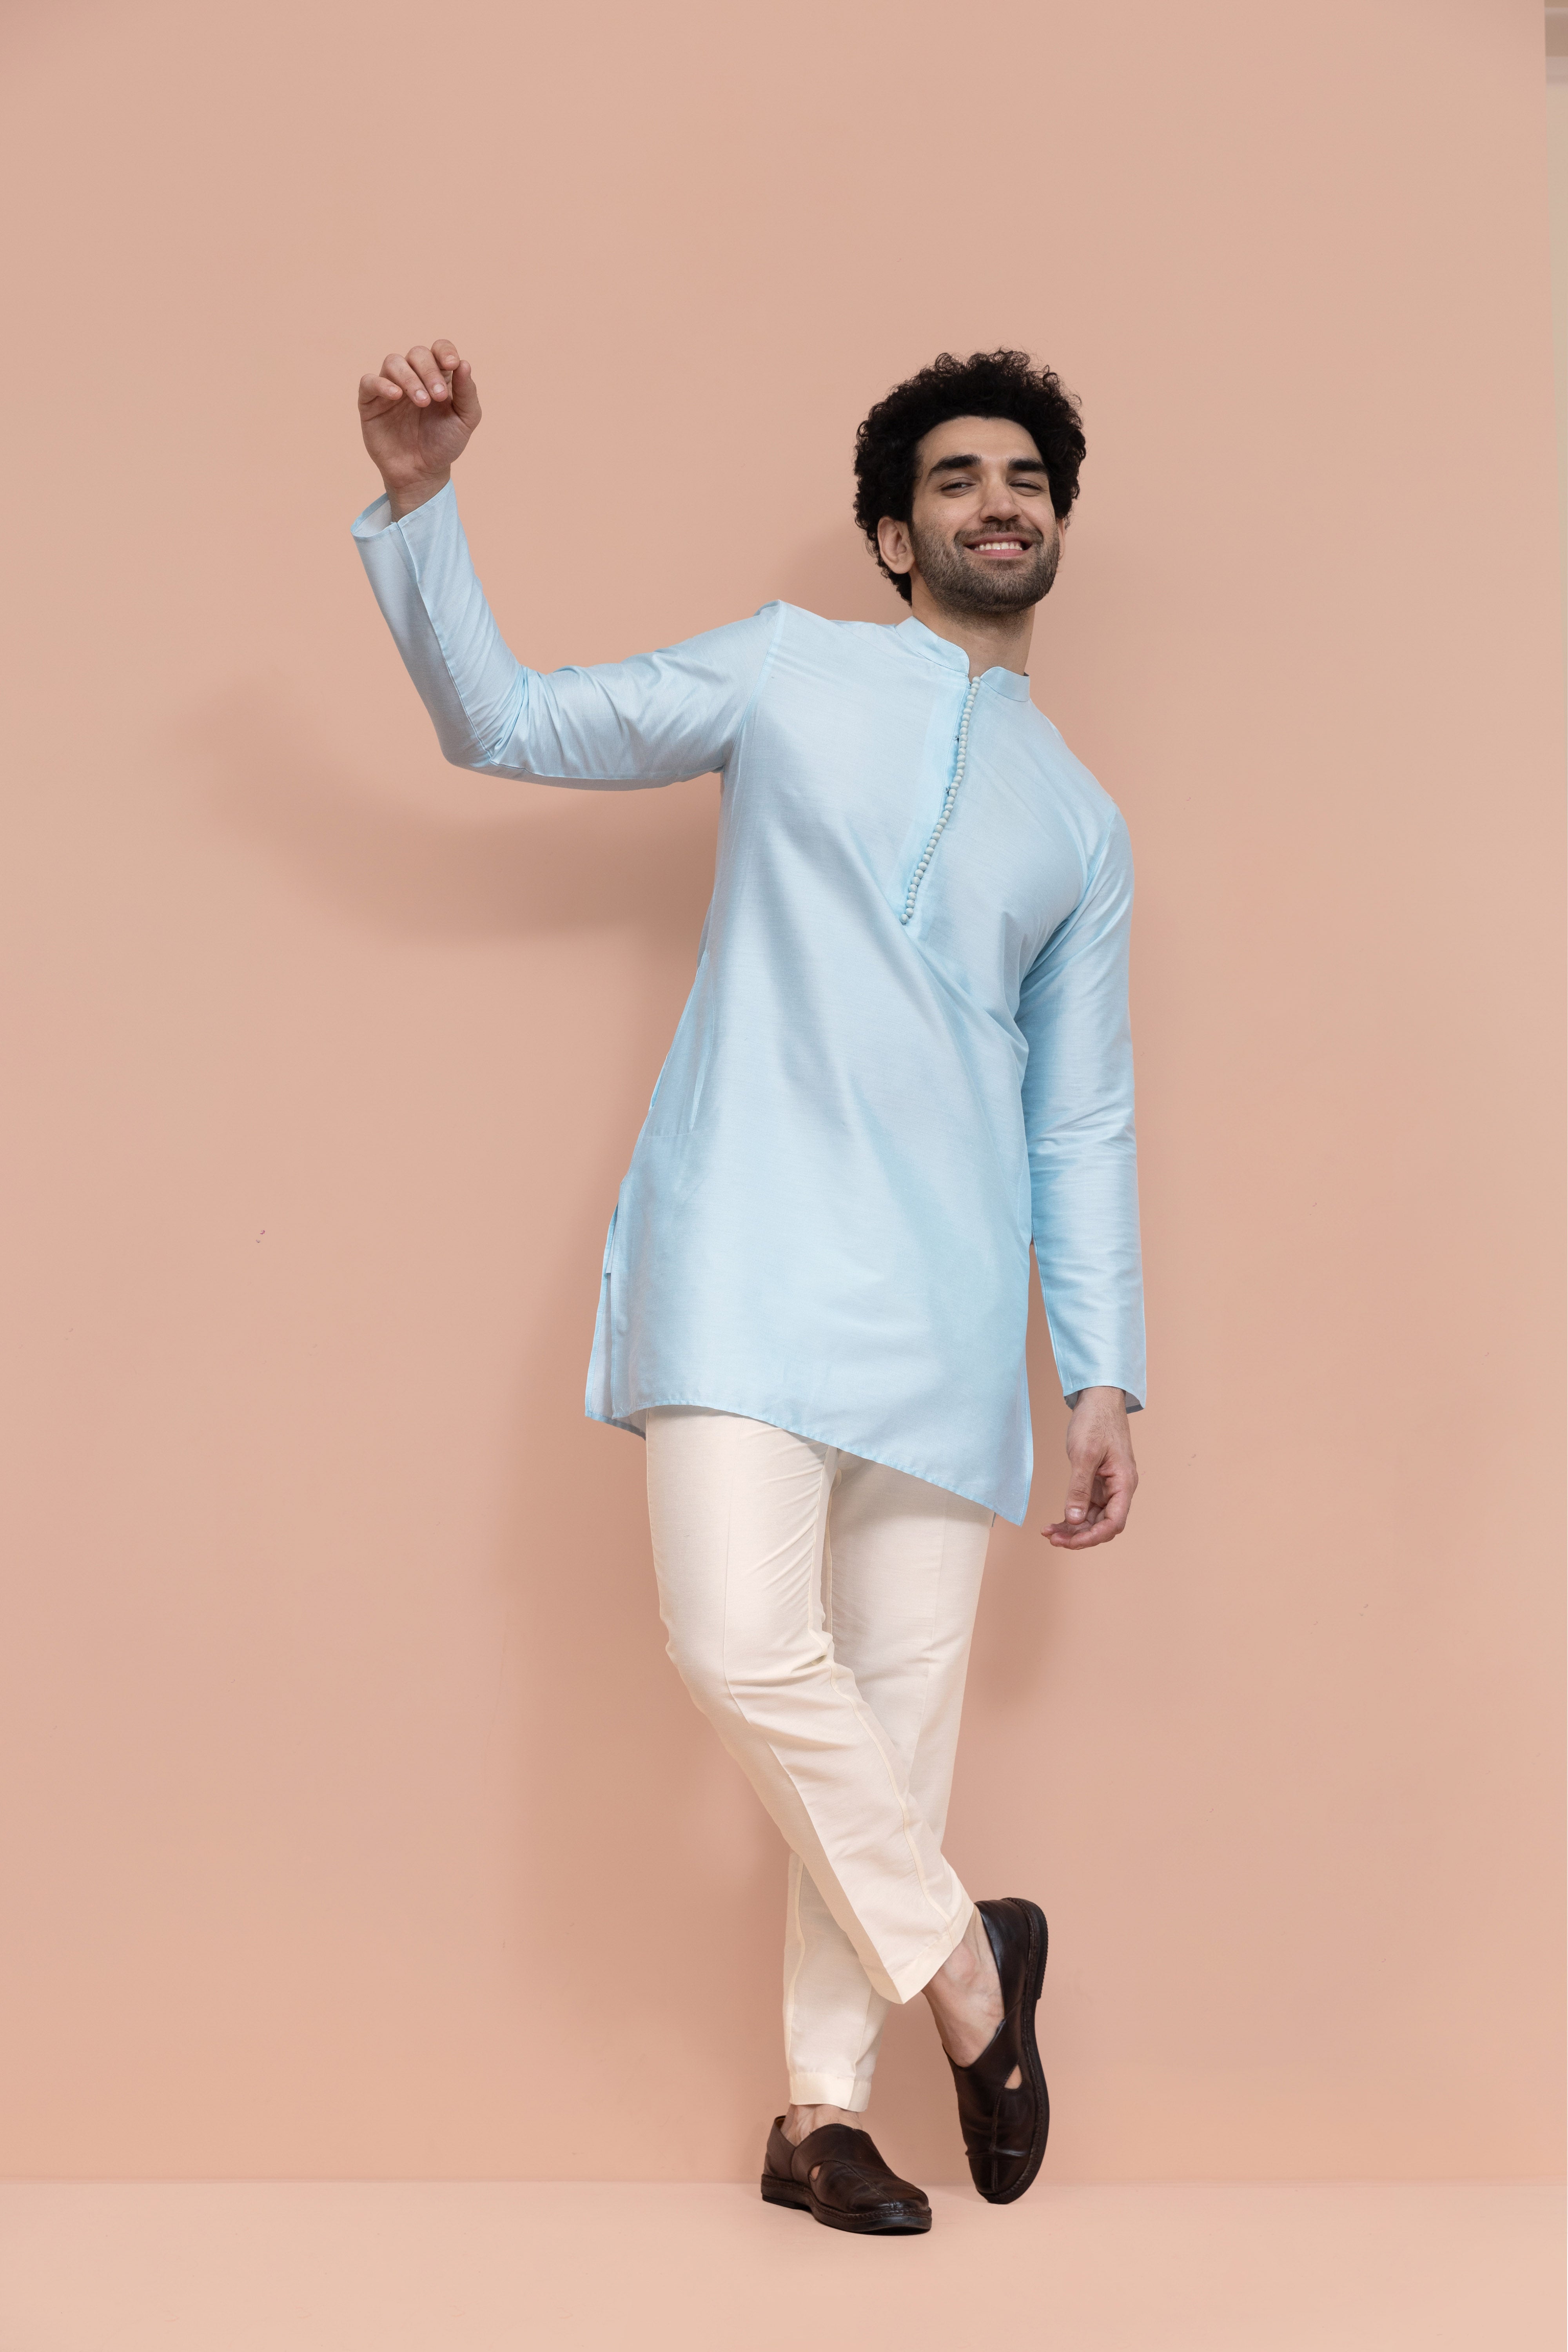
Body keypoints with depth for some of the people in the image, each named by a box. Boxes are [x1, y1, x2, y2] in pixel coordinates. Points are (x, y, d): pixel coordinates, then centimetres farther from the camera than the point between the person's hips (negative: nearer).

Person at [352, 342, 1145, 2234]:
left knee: (902, 1698, 1)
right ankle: (961, 1962, 5)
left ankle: (821, 2107, 14)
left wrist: (1105, 1373, 11)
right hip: (750, 1250, -3)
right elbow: (505, 723, 11)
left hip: (949, 1298, 3)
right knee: (747, 1646, -19)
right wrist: (418, 502, -3)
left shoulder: (1082, 826, 19)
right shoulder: (790, 672, 12)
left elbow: (1083, 1122, 18)